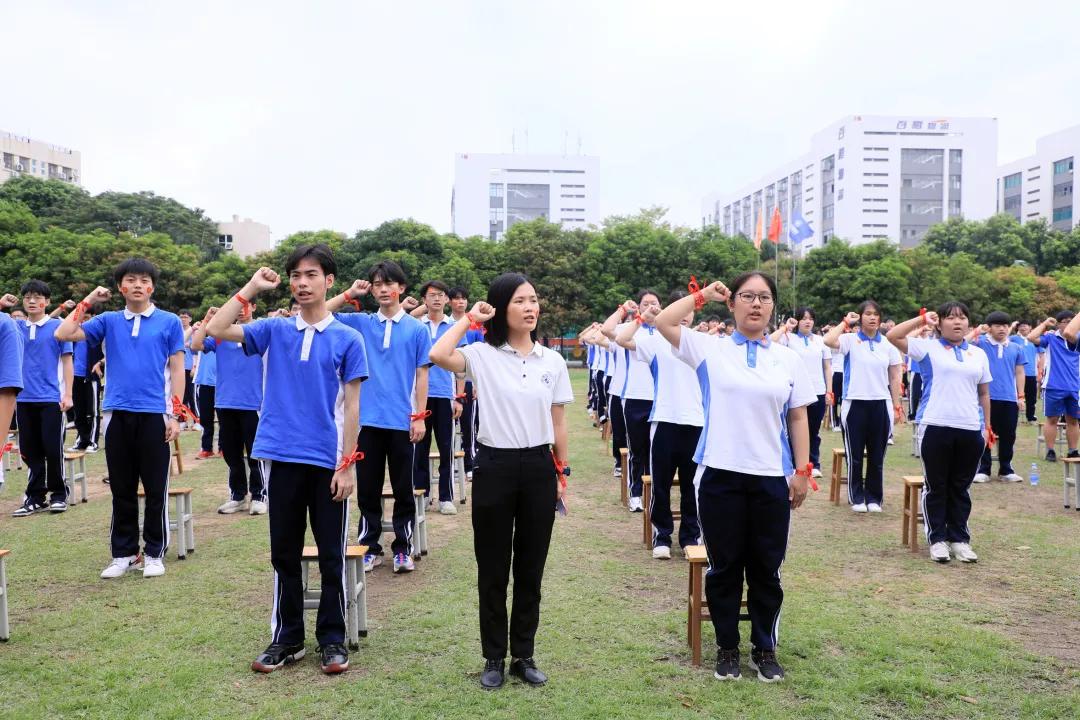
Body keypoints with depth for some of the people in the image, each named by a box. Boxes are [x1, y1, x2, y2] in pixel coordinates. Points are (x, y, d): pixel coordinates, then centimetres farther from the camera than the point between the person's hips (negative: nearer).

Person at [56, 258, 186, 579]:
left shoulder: (169, 322, 2)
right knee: (121, 490, 10)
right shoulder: (108, 321, 8)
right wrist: (88, 300, 0)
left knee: (155, 489, 4)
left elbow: (177, 370, 2)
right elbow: (63, 334, 1)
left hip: (154, 414, -2)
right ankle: (123, 553, 21)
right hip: (117, 414, 2)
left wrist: (174, 415, -4)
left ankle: (155, 553, 16)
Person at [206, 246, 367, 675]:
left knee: (331, 556, 7)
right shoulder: (274, 330, 5)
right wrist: (251, 288, -5)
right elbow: (216, 331, -4)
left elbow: (351, 405, -2)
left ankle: (332, 640, 20)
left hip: (329, 462, -2)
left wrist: (347, 465, -6)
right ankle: (287, 638, 25)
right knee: (285, 554, 12)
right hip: (282, 458, 2)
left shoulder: (347, 339, -1)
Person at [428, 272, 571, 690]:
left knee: (530, 568, 10)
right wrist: (470, 318, -10)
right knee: (493, 569, 7)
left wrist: (561, 473, 9)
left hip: (539, 467, 3)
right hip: (494, 466, -2)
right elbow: (438, 356, -24)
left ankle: (523, 656, 25)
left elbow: (558, 422, 10)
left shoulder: (553, 361, 5)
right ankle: (494, 658, 22)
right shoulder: (482, 355, -5)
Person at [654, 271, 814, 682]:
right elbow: (662, 323, -9)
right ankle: (727, 647, 24)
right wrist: (702, 295, -1)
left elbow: (798, 419, 9)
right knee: (724, 566, 9)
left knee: (766, 568, 11)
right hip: (720, 475, -1)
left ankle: (765, 648, 27)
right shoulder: (710, 350, 1)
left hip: (772, 478, 2)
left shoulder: (788, 359, 7)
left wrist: (802, 471, 3)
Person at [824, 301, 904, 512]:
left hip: (880, 405, 2)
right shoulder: (850, 340, -2)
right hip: (855, 404, -2)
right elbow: (828, 341, -23)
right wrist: (845, 322, -9)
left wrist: (897, 406, 7)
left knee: (877, 455, 9)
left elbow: (894, 378, 10)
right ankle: (857, 497, 16)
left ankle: (874, 497, 22)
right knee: (855, 454, 5)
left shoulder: (888, 344, 6)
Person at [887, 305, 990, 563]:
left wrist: (987, 426, 13)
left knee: (961, 487, 12)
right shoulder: (928, 347, 2)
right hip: (935, 427, -3)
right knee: (936, 486, 5)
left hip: (970, 429, 3)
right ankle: (937, 538, 14)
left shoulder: (979, 354, 13)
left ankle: (959, 538, 21)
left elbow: (984, 393, 17)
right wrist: (922, 319, -4)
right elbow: (893, 336, -9)